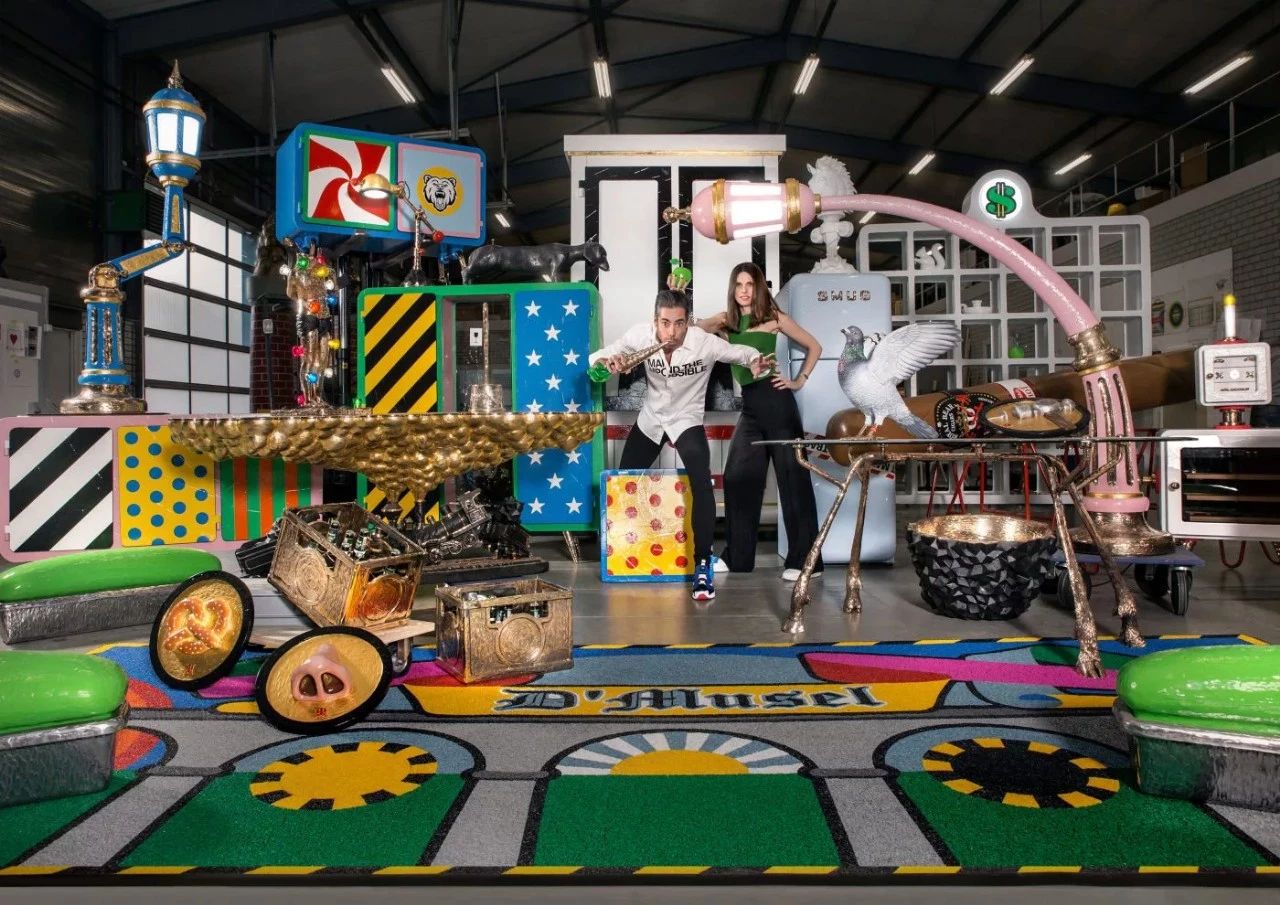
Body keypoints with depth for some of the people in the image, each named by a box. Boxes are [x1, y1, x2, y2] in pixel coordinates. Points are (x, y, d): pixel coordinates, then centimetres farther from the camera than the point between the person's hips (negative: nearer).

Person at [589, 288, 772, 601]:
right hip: (650, 418, 3)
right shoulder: (641, 335, -21)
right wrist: (606, 361, -37)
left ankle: (703, 565, -18)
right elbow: (597, 356, -12)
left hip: (687, 420, -3)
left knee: (701, 483, -26)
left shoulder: (705, 342, -27)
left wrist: (756, 362, -34)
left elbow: (743, 352, -10)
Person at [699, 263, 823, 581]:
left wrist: (799, 381, 1)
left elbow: (814, 347, 9)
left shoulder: (773, 317, 3)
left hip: (775, 400, -5)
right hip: (749, 405, 5)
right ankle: (737, 558, 17)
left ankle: (806, 560, 1)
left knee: (793, 478, -3)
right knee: (738, 478, 6)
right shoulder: (726, 320, 13)